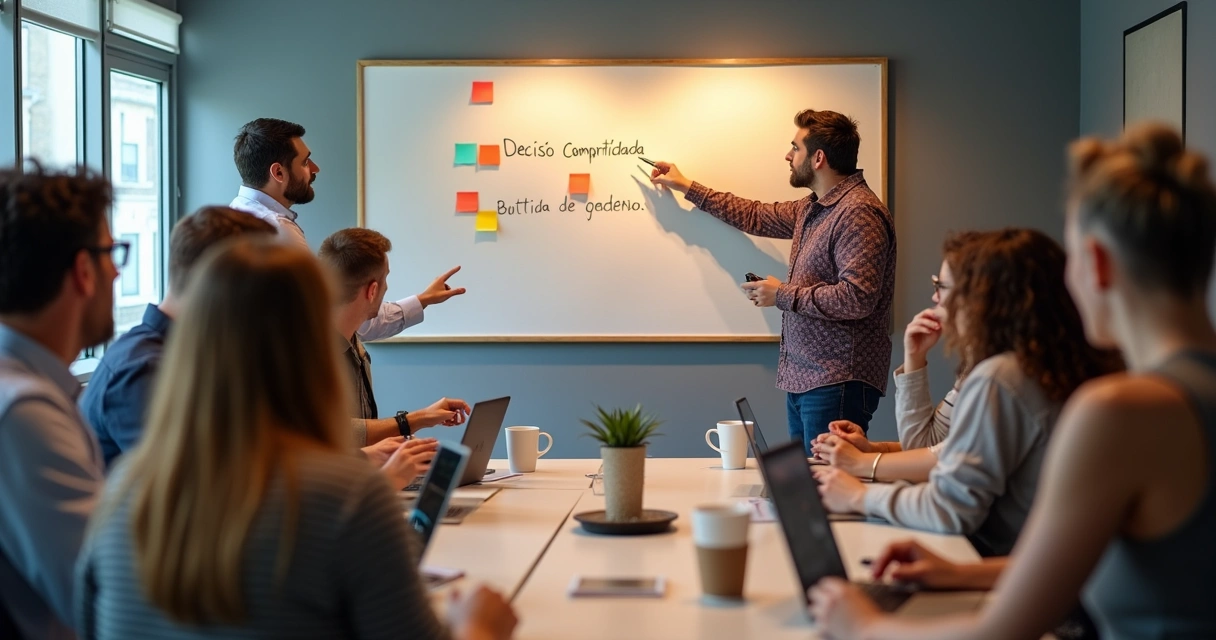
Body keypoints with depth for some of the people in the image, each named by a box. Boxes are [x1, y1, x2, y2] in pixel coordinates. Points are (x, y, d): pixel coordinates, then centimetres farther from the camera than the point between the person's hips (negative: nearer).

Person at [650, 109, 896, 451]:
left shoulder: (858, 212, -16)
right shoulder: (813, 208, 16)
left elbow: (857, 297, -24)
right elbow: (757, 217, 31)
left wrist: (783, 295, -13)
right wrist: (687, 187, 31)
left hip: (836, 383, -10)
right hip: (803, 379, 10)